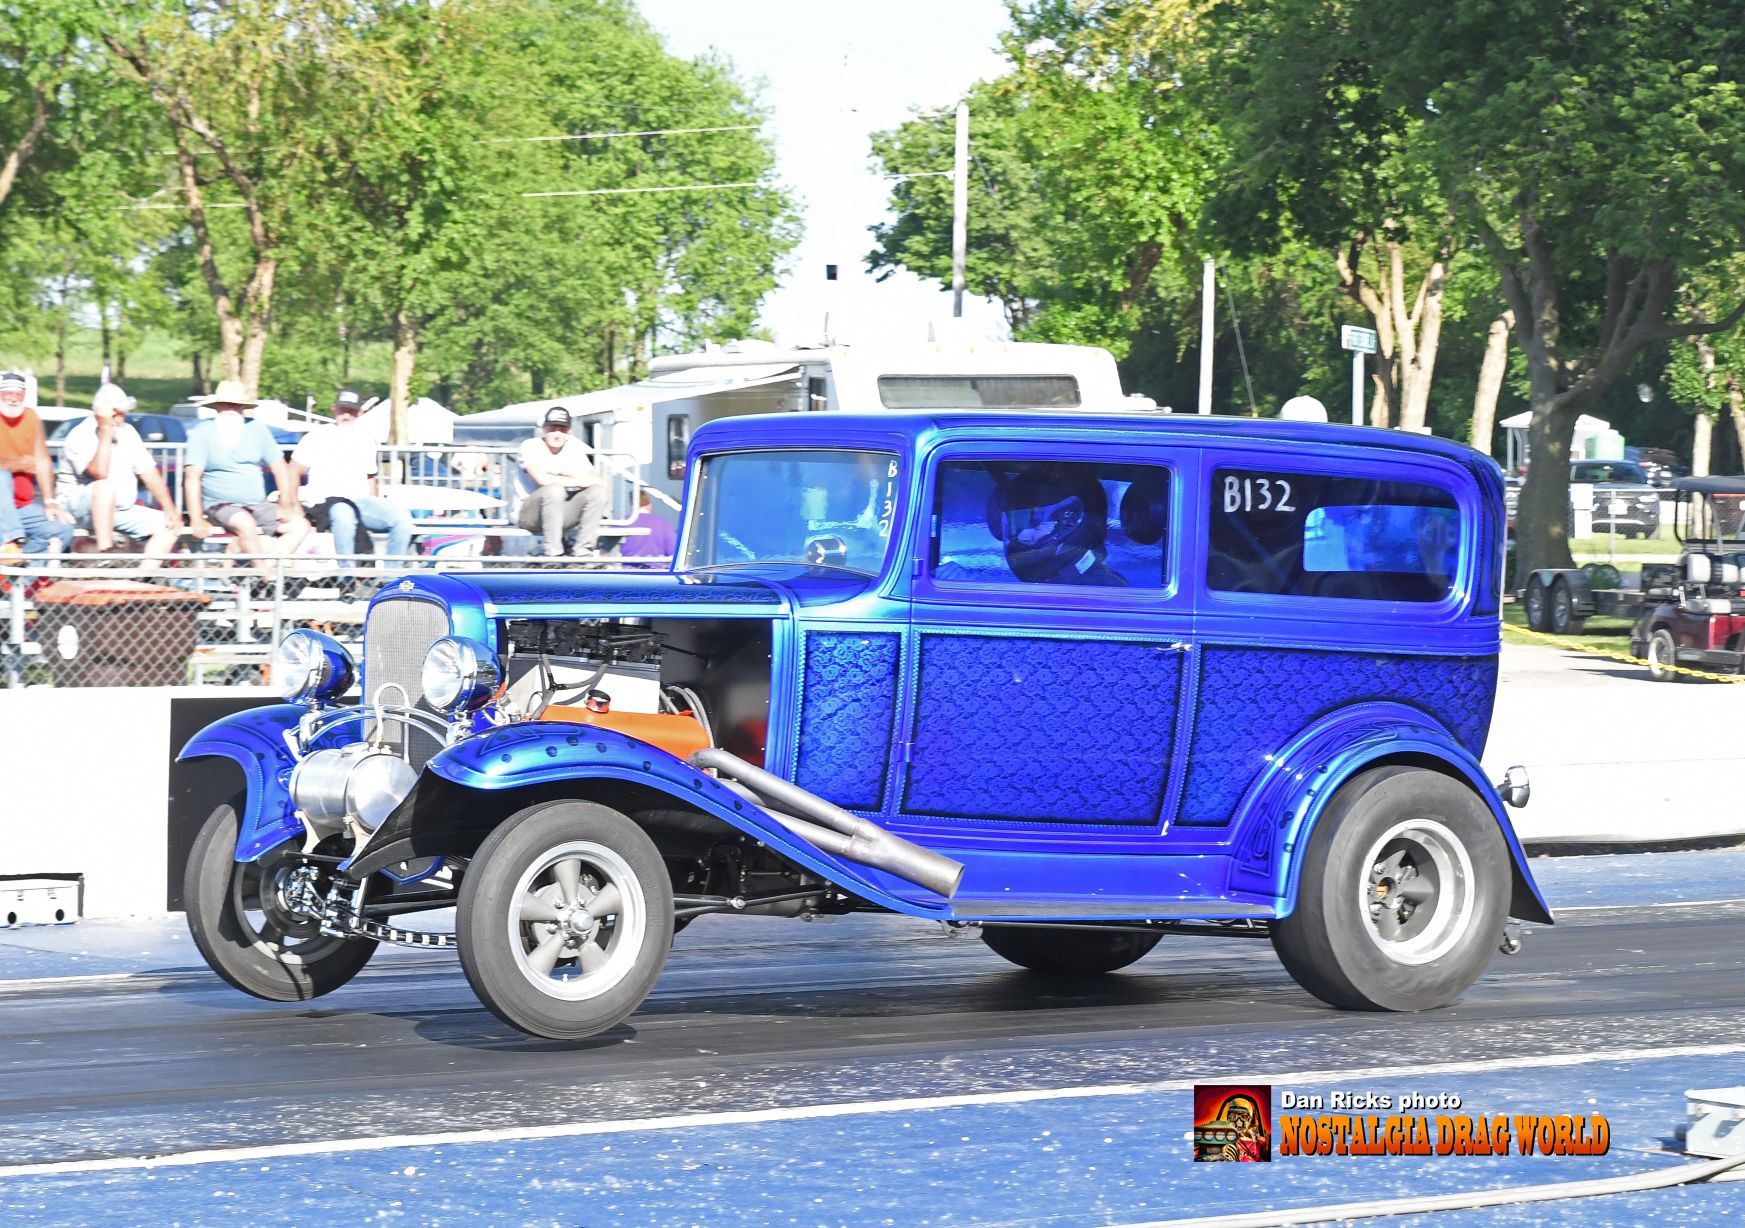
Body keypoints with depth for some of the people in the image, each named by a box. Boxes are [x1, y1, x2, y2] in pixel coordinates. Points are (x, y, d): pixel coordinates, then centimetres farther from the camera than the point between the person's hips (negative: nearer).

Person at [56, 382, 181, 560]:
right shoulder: (81, 436, -15)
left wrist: (169, 509, -3)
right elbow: (100, 473, -31)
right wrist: (106, 432, -26)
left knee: (169, 526, -9)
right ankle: (105, 551, -43)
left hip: (120, 510, 7)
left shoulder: (128, 433, 7)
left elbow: (149, 473, 7)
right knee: (106, 484, -38)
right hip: (78, 506, -7)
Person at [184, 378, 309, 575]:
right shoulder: (203, 434, -4)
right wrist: (196, 520, -23)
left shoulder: (257, 430, 8)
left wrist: (286, 506, -2)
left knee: (300, 525, -15)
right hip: (219, 507, -5)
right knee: (246, 524, -37)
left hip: (258, 506, 5)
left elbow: (280, 468, 10)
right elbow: (192, 476, -13)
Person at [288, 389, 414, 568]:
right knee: (344, 515, -42)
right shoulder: (318, 437, 8)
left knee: (402, 518, -21)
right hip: (325, 502, -5)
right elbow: (294, 472, 7)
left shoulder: (365, 439, 20)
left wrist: (377, 510, 12)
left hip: (361, 500, 5)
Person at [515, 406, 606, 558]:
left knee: (598, 491, -16)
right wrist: (577, 481, -16)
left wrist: (563, 471, -13)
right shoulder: (531, 446, -6)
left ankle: (582, 552, -20)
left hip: (560, 514, 5)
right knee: (554, 489, -35)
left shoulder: (574, 449, 9)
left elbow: (596, 480, -6)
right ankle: (553, 554, -32)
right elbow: (542, 479, -24)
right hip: (529, 515, -5)